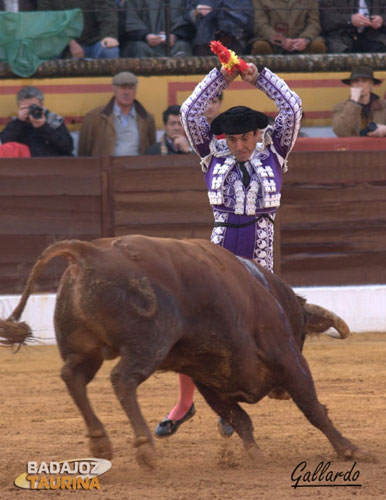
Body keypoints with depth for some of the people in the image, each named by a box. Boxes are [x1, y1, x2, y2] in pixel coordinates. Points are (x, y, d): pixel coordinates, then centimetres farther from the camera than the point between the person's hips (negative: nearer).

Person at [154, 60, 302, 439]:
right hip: (220, 251, 1)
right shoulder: (214, 156, 7)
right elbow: (190, 113, 1)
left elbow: (292, 109, -2)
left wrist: (259, 77, 1)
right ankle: (184, 403, 10)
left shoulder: (273, 155, 5)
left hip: (259, 253, -1)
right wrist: (221, 78, 1)